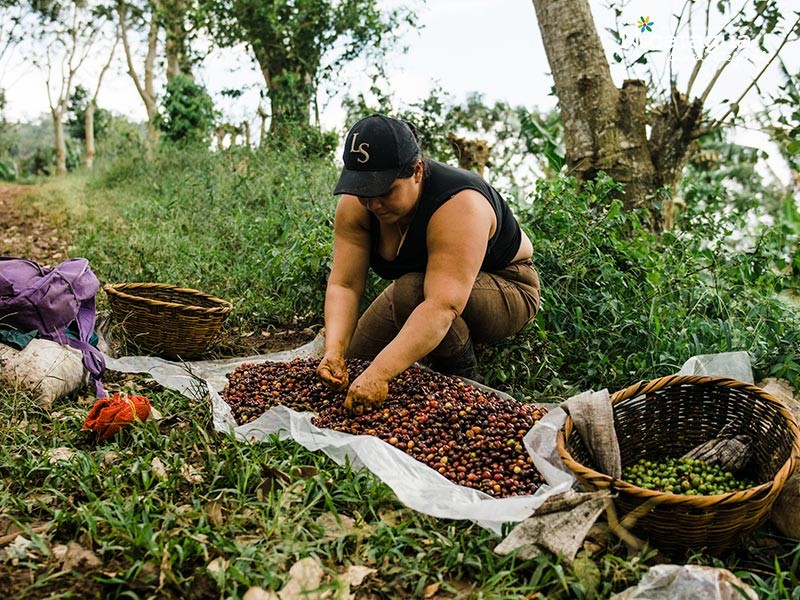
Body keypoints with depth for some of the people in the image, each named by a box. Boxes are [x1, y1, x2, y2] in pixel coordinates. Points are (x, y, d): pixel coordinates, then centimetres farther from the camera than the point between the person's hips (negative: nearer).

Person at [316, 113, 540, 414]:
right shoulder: (355, 205, -17)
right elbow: (344, 284, -20)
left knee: (411, 291, -35)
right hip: (417, 284, 7)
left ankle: (464, 380, -12)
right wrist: (334, 351, -36)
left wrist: (379, 373, -51)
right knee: (353, 361, 0)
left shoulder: (459, 206, -36)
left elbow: (443, 306, -45)